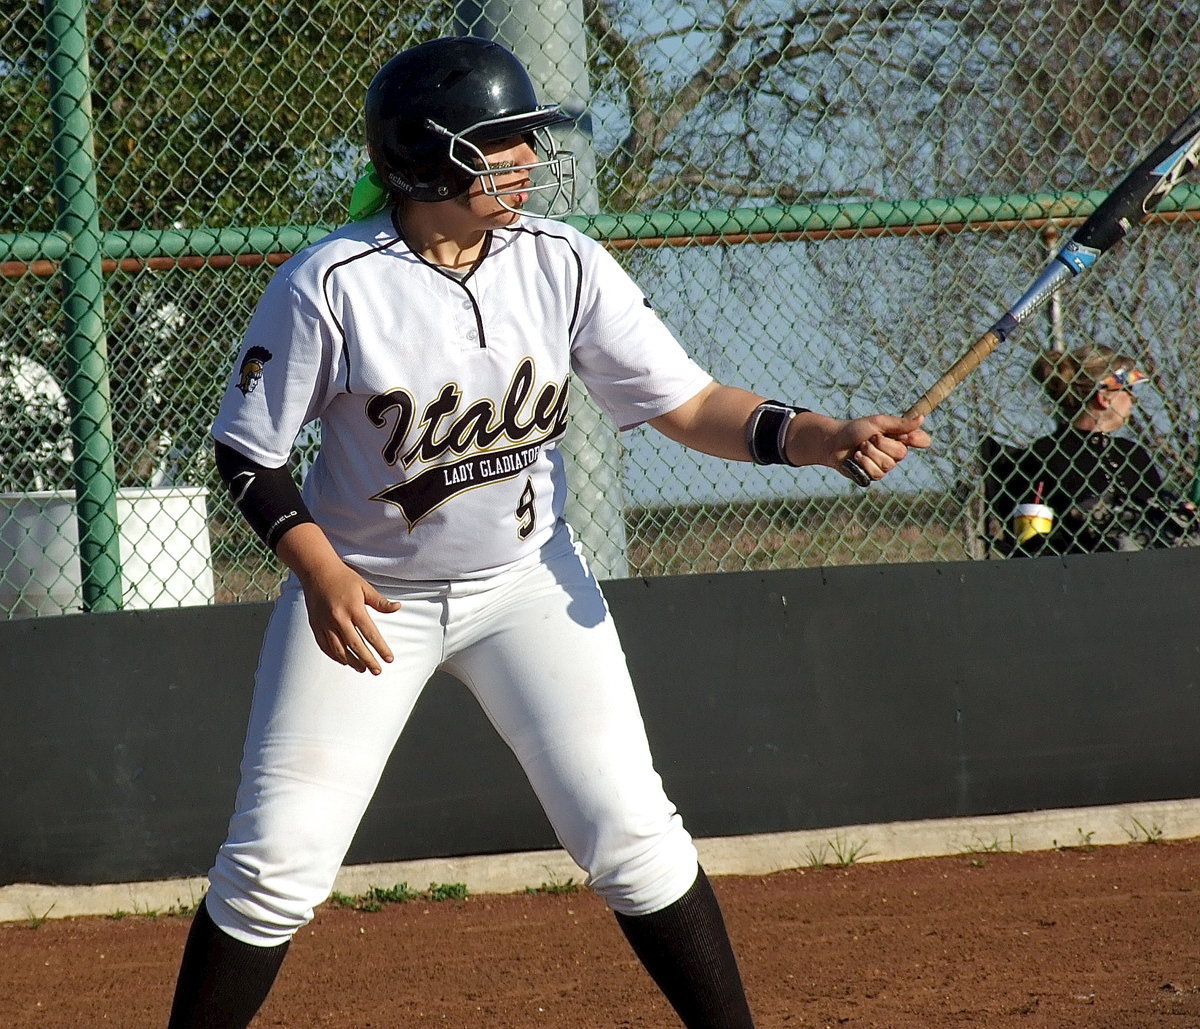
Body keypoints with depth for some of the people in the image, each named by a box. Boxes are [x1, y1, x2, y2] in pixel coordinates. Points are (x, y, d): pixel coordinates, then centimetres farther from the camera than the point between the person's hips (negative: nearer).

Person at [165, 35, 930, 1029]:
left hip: (528, 582, 2)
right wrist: (320, 571, -24)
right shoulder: (330, 286, -19)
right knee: (277, 861, -5)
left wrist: (825, 436, -25)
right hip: (365, 593, -2)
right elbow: (248, 452, -10)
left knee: (631, 830, -4)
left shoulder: (562, 264, -10)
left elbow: (689, 403, -9)